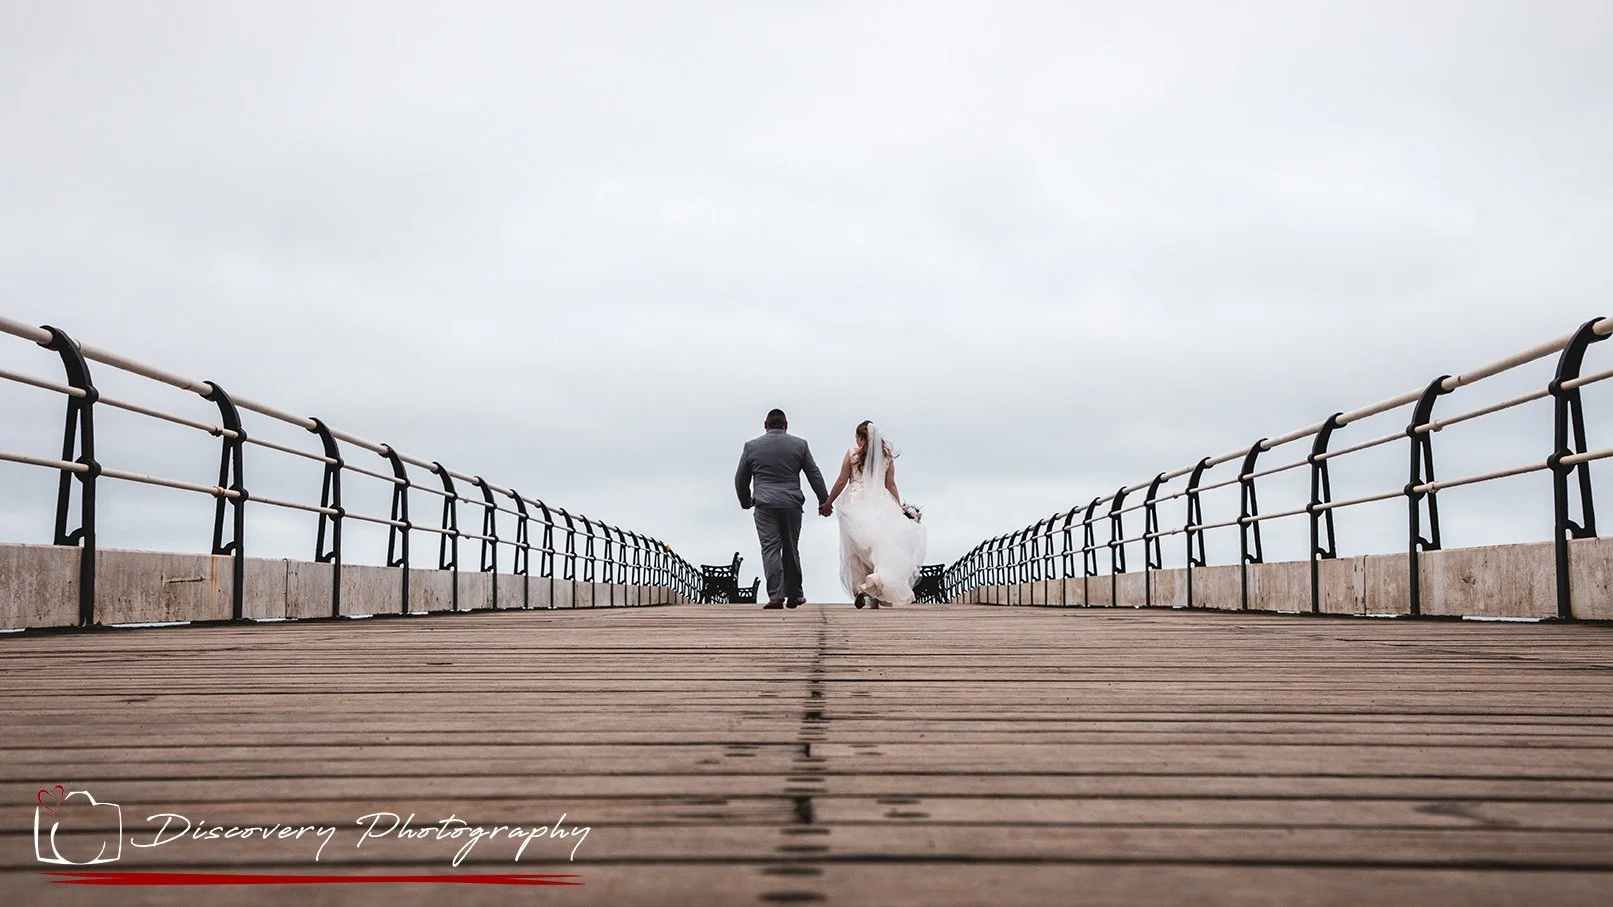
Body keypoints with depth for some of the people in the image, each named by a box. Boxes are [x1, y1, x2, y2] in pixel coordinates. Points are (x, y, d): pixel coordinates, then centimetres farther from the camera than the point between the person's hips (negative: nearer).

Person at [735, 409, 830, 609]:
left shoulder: (751, 446, 4)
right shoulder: (800, 444, 4)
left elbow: (740, 480, 10)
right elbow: (814, 475, 7)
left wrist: (746, 502, 26)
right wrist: (824, 500, 15)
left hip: (765, 505, -1)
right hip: (792, 504, 1)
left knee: (770, 549, -3)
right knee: (791, 549, 12)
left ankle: (775, 596, -13)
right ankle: (794, 594, 19)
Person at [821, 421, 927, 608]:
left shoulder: (852, 454, 0)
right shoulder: (887, 456, 7)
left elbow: (841, 482, 1)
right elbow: (891, 485, 7)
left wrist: (828, 503, 10)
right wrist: (900, 508, 14)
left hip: (855, 504, -1)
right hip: (880, 503, 1)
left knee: (855, 549, 7)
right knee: (881, 544, 3)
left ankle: (859, 589, 0)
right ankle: (875, 579, -18)